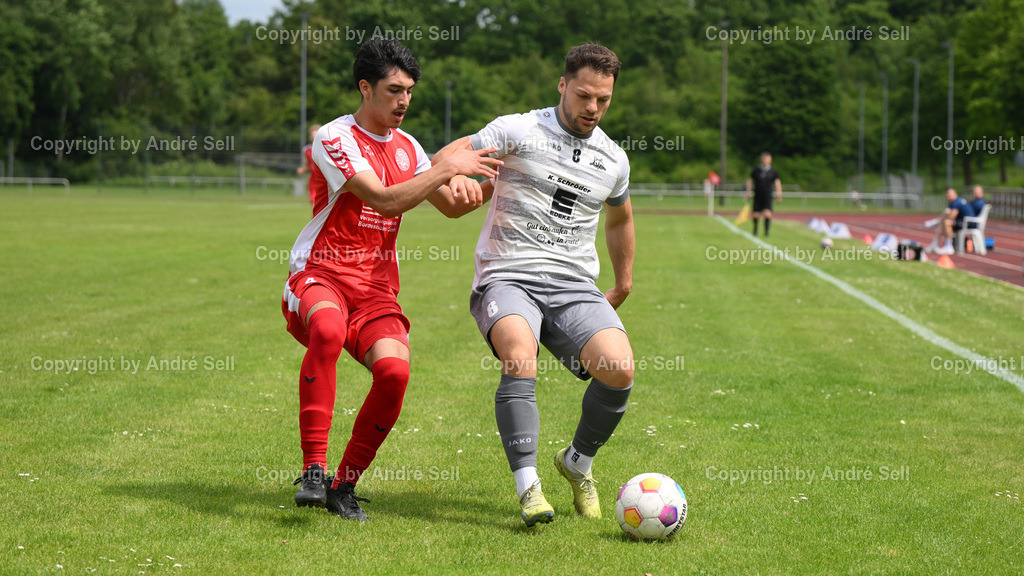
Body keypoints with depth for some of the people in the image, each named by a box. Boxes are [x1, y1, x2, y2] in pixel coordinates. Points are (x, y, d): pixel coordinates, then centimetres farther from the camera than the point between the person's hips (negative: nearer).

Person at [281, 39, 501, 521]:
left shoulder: (406, 147, 15)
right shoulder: (334, 138, -8)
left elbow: (449, 206, 26)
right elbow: (385, 201, -19)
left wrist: (474, 195, 3)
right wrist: (449, 168, -20)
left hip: (376, 286, 5)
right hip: (320, 273, -5)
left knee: (394, 371, -23)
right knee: (328, 330, -40)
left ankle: (344, 485, -4)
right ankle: (313, 470, -34)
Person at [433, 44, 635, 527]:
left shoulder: (613, 160, 15)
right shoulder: (520, 131, 0)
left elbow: (620, 218, 34)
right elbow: (443, 160, -5)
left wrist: (624, 284, 38)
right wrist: (454, 176, -28)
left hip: (574, 287, 4)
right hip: (508, 279, -4)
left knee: (619, 368, -21)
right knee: (519, 356, -35)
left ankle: (578, 461, 7)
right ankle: (529, 488, -31)